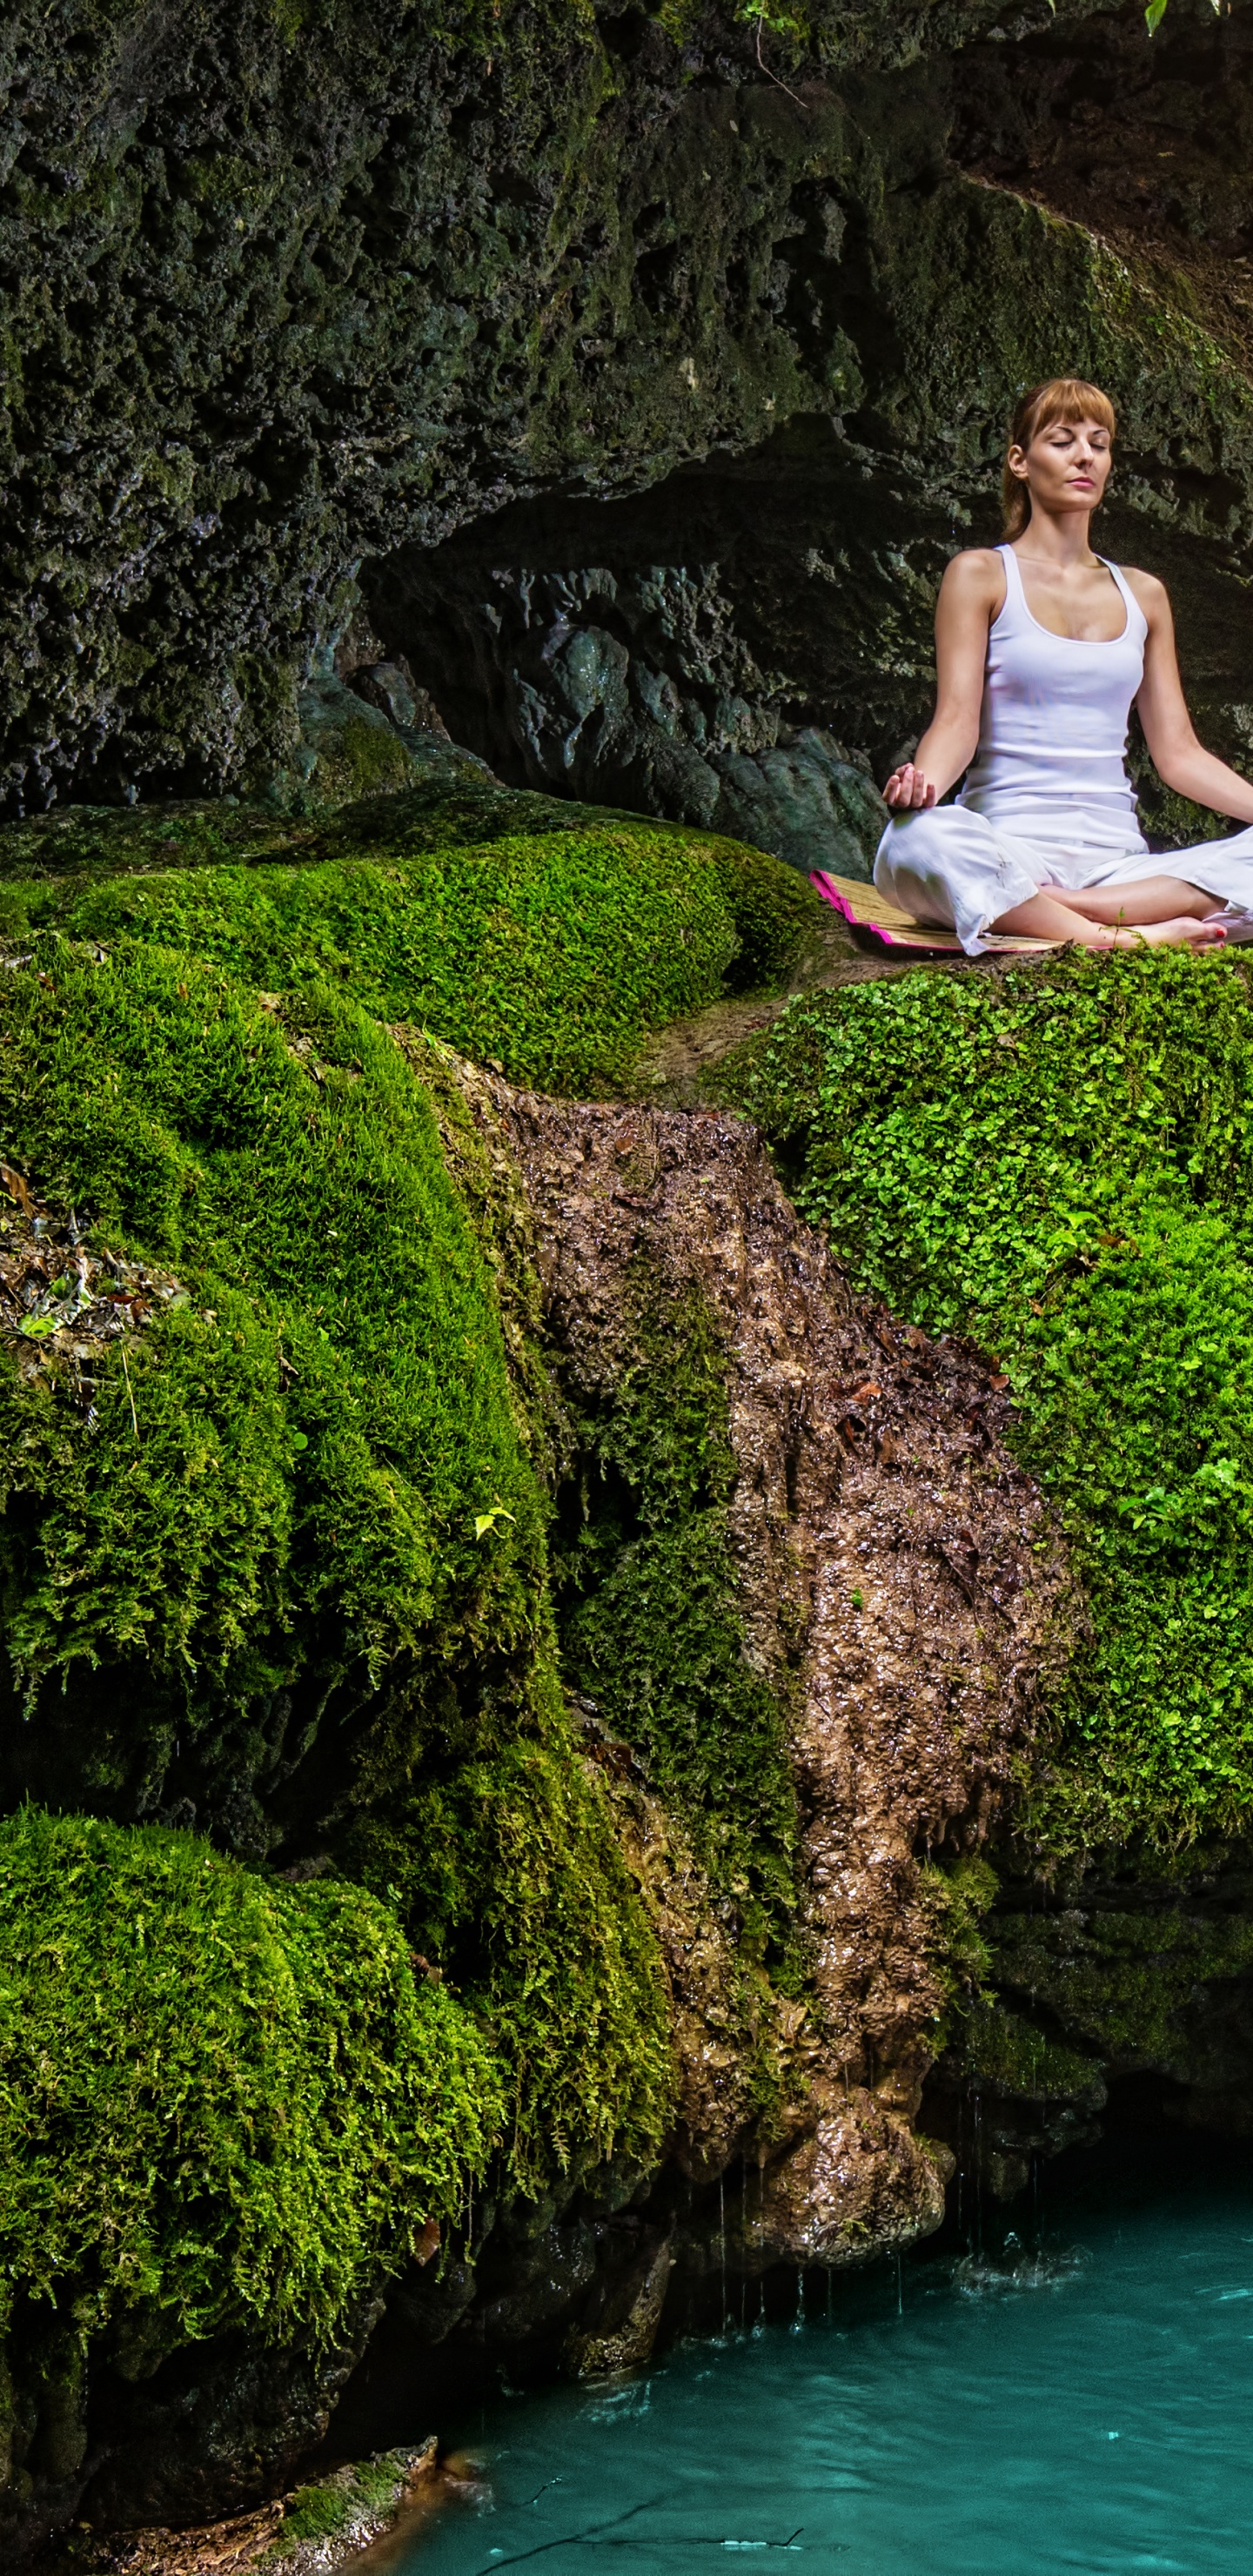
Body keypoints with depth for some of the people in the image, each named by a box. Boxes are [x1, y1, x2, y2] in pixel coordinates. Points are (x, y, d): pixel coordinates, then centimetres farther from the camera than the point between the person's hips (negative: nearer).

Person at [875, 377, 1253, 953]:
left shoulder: (1143, 595, 20)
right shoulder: (981, 575, 8)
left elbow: (1177, 751, 17)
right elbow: (958, 718, -4)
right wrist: (922, 781, -27)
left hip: (1117, 861, 4)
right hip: (1009, 852, -4)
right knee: (917, 837, -40)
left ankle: (1058, 908, -31)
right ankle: (1129, 938, -41)